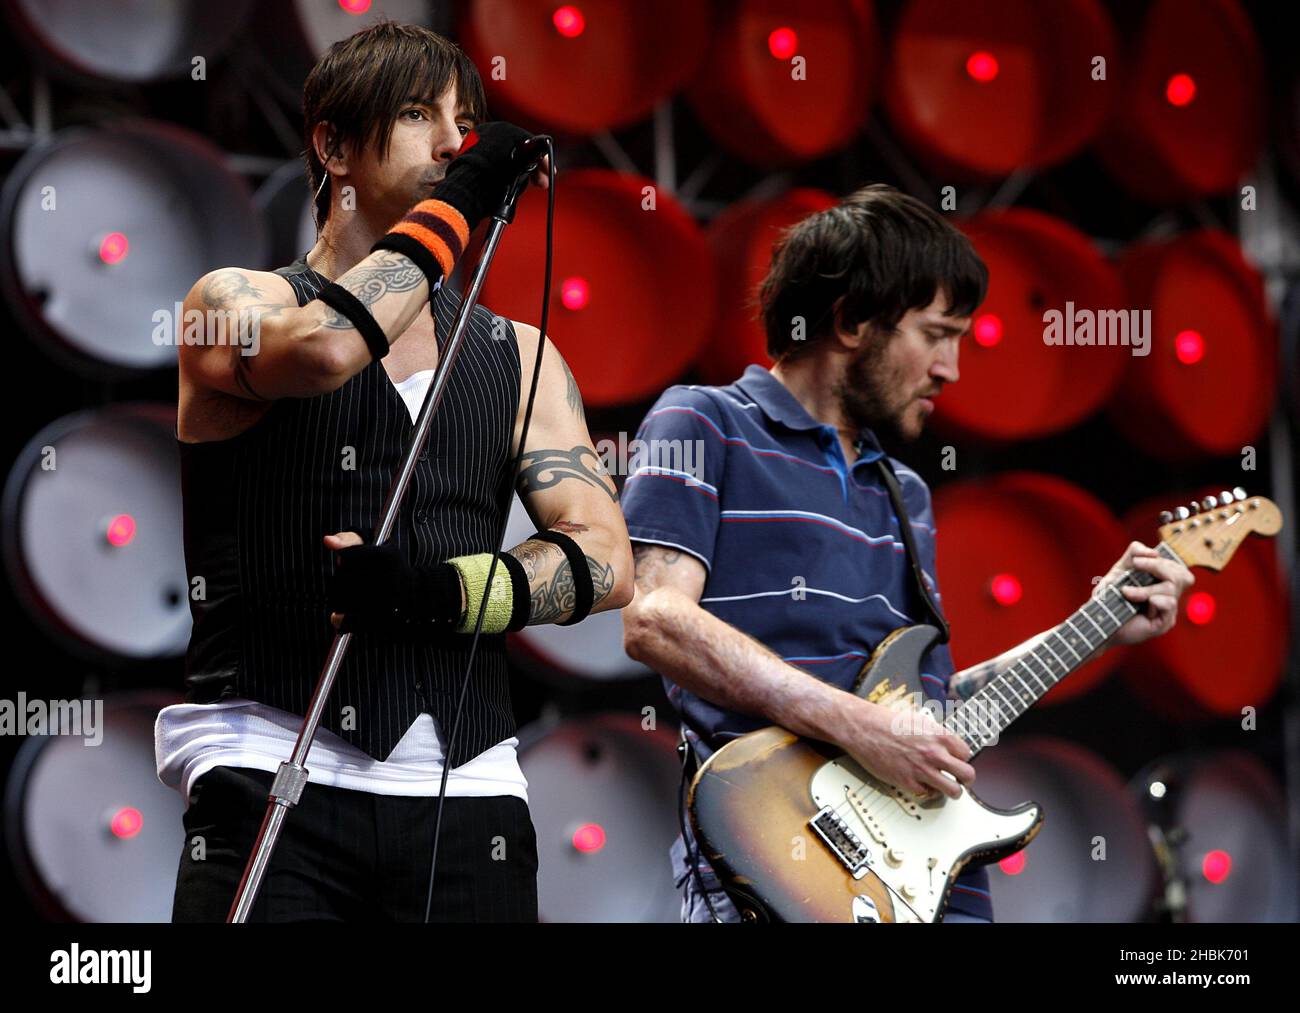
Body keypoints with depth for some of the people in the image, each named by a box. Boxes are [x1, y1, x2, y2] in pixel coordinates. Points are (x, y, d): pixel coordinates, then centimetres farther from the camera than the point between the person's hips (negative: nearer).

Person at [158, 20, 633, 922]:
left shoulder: (515, 355, 18)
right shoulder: (233, 304, 7)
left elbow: (605, 560, 6)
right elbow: (322, 348, -18)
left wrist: (444, 591, -12)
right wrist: (456, 205, -4)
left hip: (466, 800, 4)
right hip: (272, 776, -4)